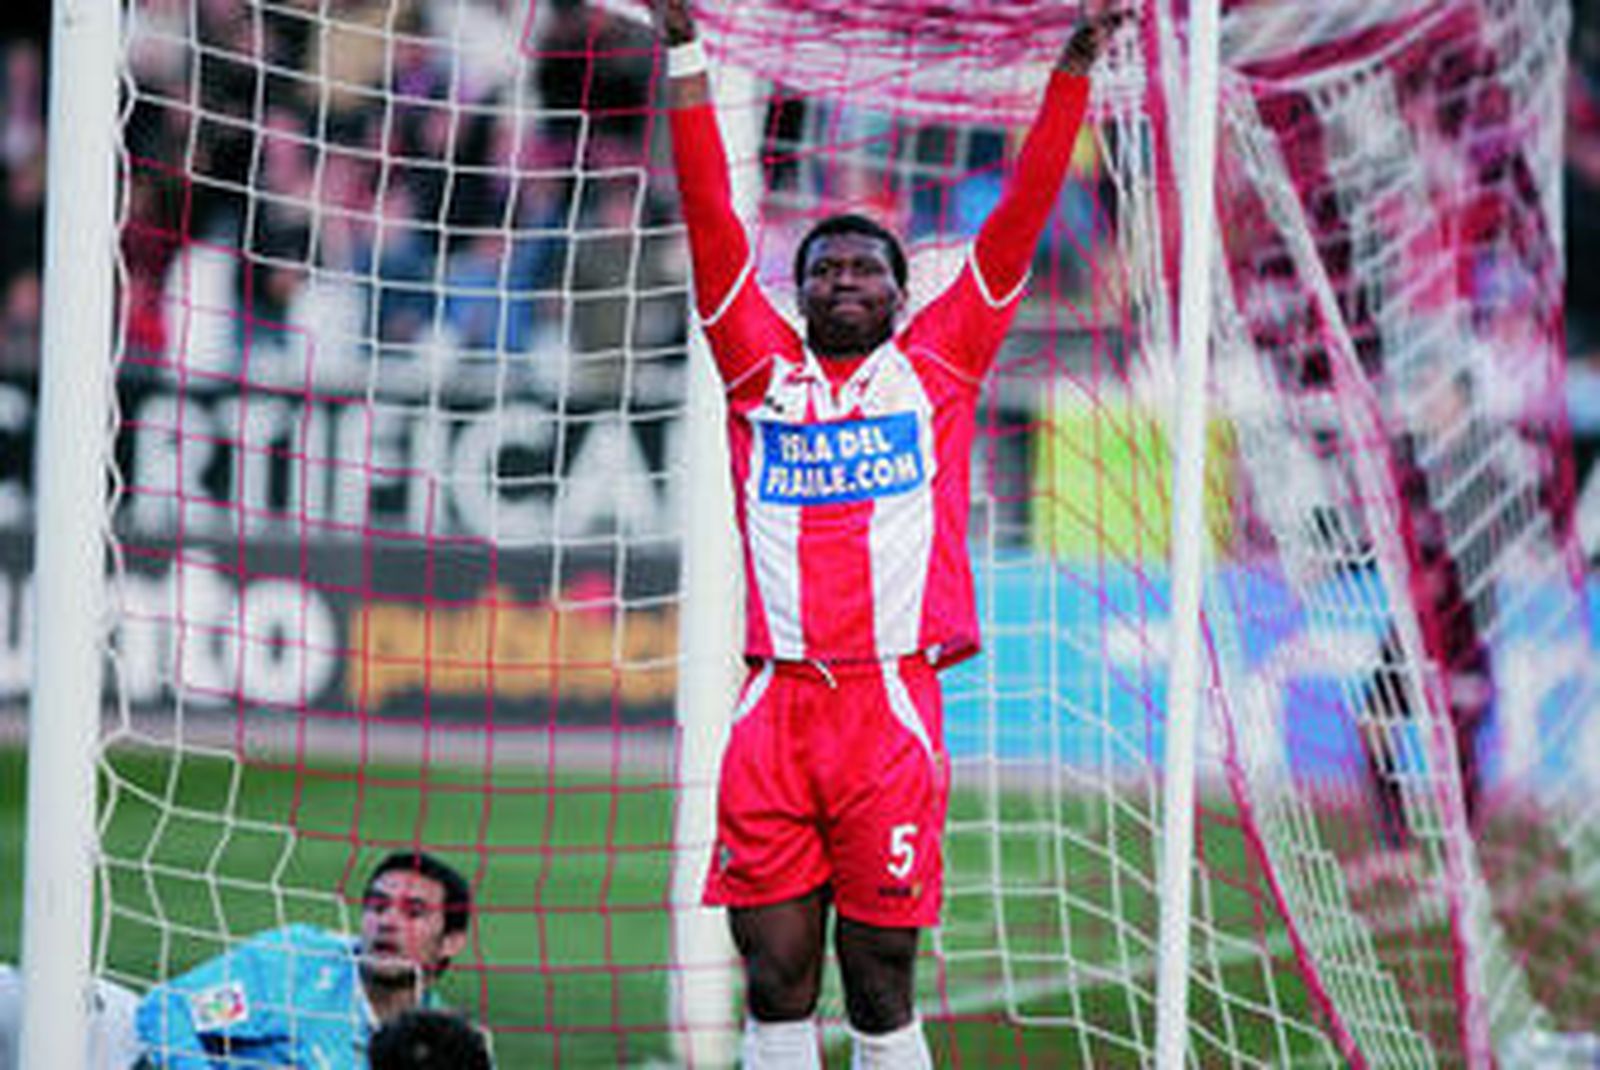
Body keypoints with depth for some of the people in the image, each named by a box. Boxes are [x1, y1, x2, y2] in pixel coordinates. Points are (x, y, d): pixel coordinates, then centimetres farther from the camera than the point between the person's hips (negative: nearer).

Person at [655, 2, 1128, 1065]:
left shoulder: (936, 366, 13)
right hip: (773, 709, 1)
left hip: (893, 706, -1)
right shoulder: (764, 371, 15)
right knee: (777, 984, 0)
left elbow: (1015, 224, 10)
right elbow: (711, 221, 12)